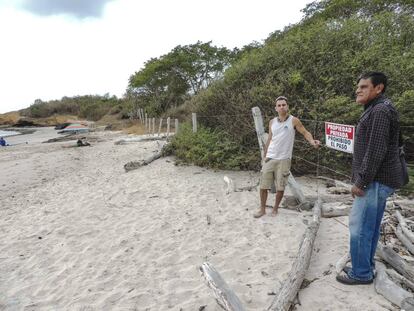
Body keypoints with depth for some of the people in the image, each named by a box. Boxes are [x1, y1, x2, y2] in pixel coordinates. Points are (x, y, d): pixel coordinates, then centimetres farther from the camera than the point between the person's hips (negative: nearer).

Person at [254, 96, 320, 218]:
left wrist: (312, 142, -21)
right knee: (263, 186, 4)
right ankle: (262, 209, 20)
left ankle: (275, 209, 25)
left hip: (283, 160, -3)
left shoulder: (293, 121, -3)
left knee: (280, 187, 5)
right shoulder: (272, 122, 7)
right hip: (270, 158, 3)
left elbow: (305, 133, -1)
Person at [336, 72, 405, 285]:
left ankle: (361, 273, 9)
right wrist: (360, 180, 20)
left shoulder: (381, 110, -15)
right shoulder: (375, 110, 19)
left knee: (359, 226, -4)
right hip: (377, 180, 10)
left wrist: (361, 182, -19)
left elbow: (376, 151, -22)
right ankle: (365, 267, 27)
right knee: (370, 227, 16)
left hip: (376, 180, -10)